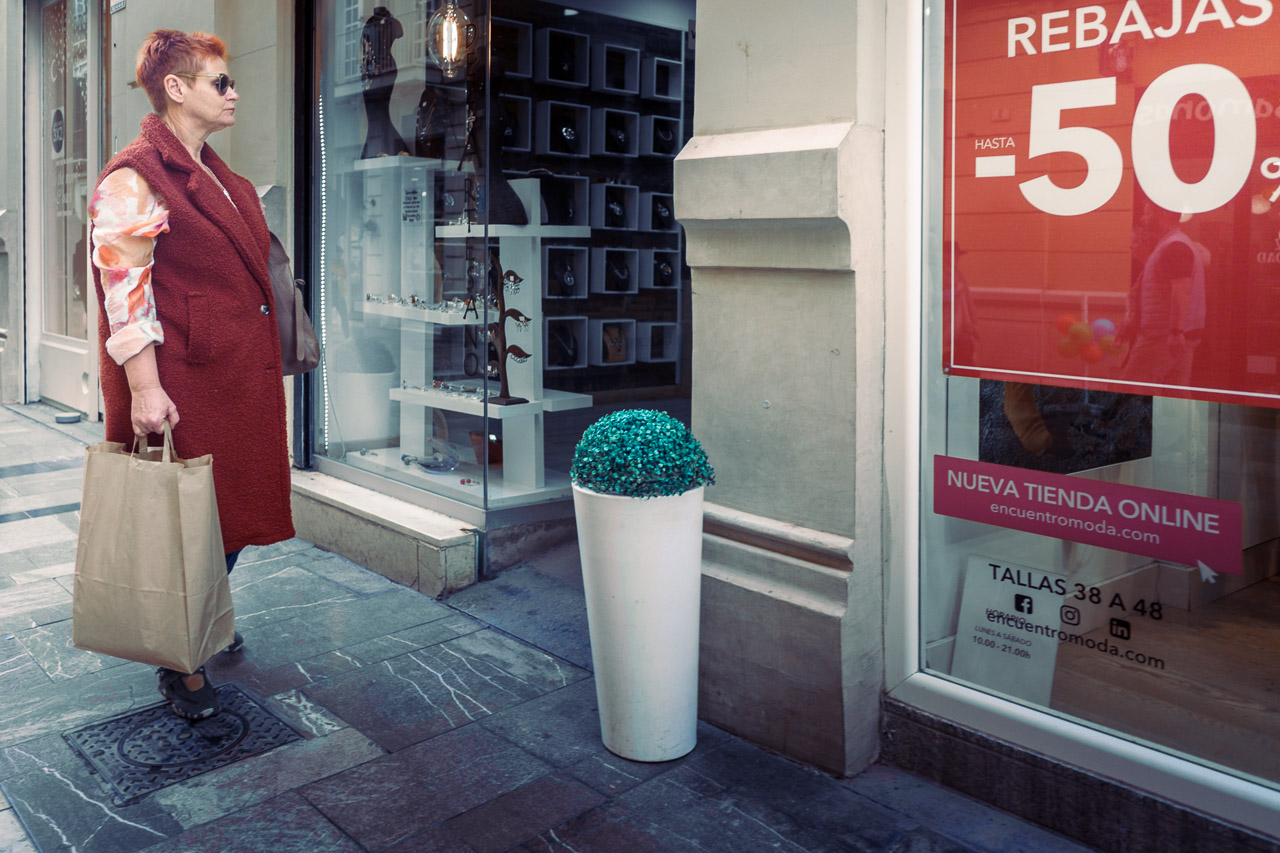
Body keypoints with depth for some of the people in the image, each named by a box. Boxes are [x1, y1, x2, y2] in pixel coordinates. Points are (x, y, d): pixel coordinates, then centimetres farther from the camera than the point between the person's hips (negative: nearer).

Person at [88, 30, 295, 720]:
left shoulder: (219, 178, 18)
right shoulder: (133, 179, -11)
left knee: (234, 509, 14)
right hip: (181, 382, -9)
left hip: (239, 373, 9)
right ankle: (180, 666, 14)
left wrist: (263, 364, 25)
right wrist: (144, 390, -23)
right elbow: (124, 289, -17)